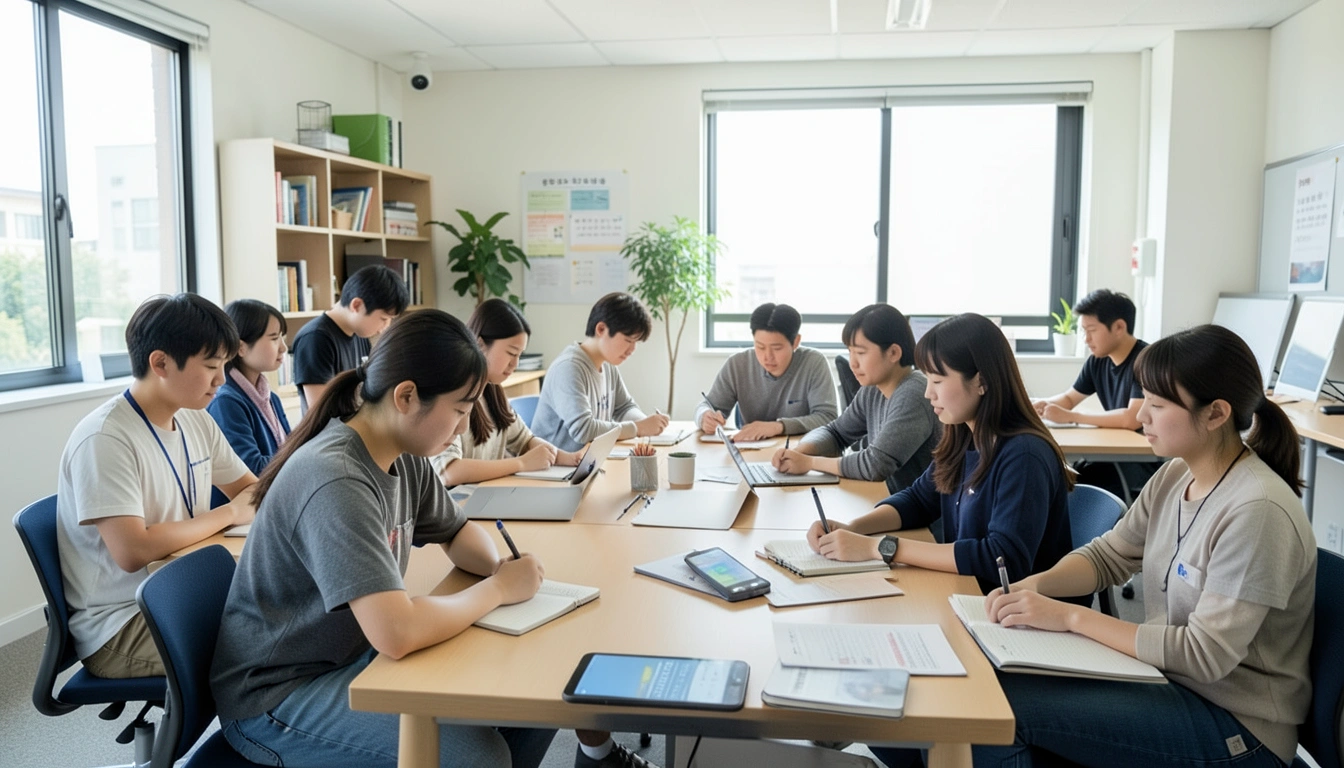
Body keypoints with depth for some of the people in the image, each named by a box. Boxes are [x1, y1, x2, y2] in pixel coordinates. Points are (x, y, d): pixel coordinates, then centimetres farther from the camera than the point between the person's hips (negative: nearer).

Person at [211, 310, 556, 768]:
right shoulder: (334, 481, -28)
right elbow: (397, 632, -36)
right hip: (279, 696, -8)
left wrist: (499, 567, -8)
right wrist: (498, 589, -20)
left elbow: (458, 533, 15)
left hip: (357, 656, 8)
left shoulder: (405, 457, -3)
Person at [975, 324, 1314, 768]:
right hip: (1172, 680, 7)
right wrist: (1035, 585, -11)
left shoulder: (1258, 512, -24)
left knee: (1002, 706, -18)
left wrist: (1071, 617, -22)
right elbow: (1108, 555, 9)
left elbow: (1205, 654, -23)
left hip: (1237, 728, -7)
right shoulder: (1175, 476, 0)